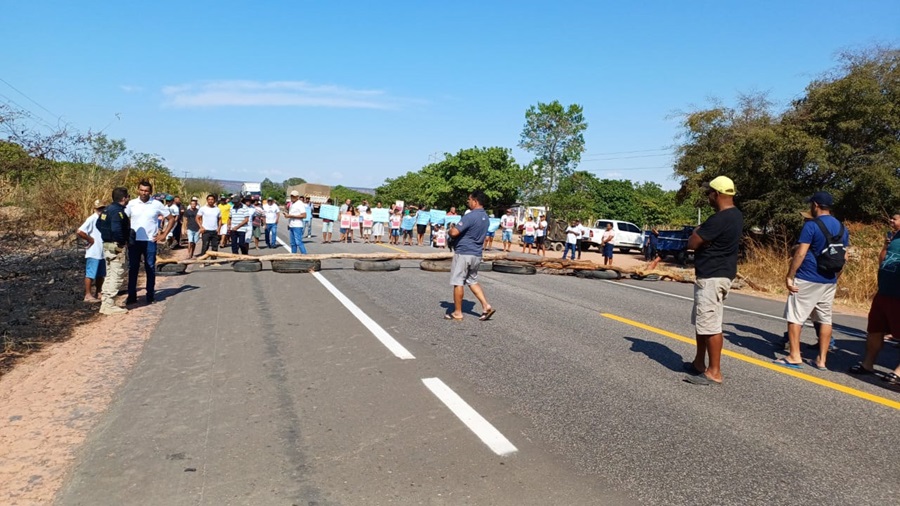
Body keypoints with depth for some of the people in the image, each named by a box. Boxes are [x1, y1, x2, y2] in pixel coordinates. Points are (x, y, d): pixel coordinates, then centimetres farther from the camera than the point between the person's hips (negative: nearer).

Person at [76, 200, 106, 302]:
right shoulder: (92, 219, -13)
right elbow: (79, 232, -22)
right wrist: (90, 239, -13)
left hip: (103, 252, 8)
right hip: (93, 252, -8)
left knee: (100, 274, 16)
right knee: (90, 274, -2)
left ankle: (98, 293, 26)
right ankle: (88, 295, 4)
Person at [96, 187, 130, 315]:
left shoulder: (107, 209, 12)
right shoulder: (118, 212, -18)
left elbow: (99, 224, 19)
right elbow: (116, 229, -30)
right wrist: (121, 242, -18)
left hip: (107, 245, 10)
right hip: (117, 247, -10)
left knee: (109, 275, 18)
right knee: (116, 276, -4)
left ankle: (105, 304, 24)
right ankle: (110, 306, -2)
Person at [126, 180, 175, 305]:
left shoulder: (157, 204, -1)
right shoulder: (131, 204, 2)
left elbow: (171, 219, 5)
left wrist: (164, 235, 0)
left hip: (150, 242, -1)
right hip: (134, 242, 1)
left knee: (150, 269, 5)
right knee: (132, 269, 6)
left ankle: (150, 295, 13)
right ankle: (131, 296, 13)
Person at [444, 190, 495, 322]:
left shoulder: (470, 216, -20)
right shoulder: (486, 217, 9)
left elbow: (454, 232, -24)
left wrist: (450, 229, -1)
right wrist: (458, 228, 13)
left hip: (463, 253, -9)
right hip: (476, 254, 9)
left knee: (458, 283, 2)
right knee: (473, 281, 19)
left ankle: (457, 313, 9)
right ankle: (486, 306, 10)